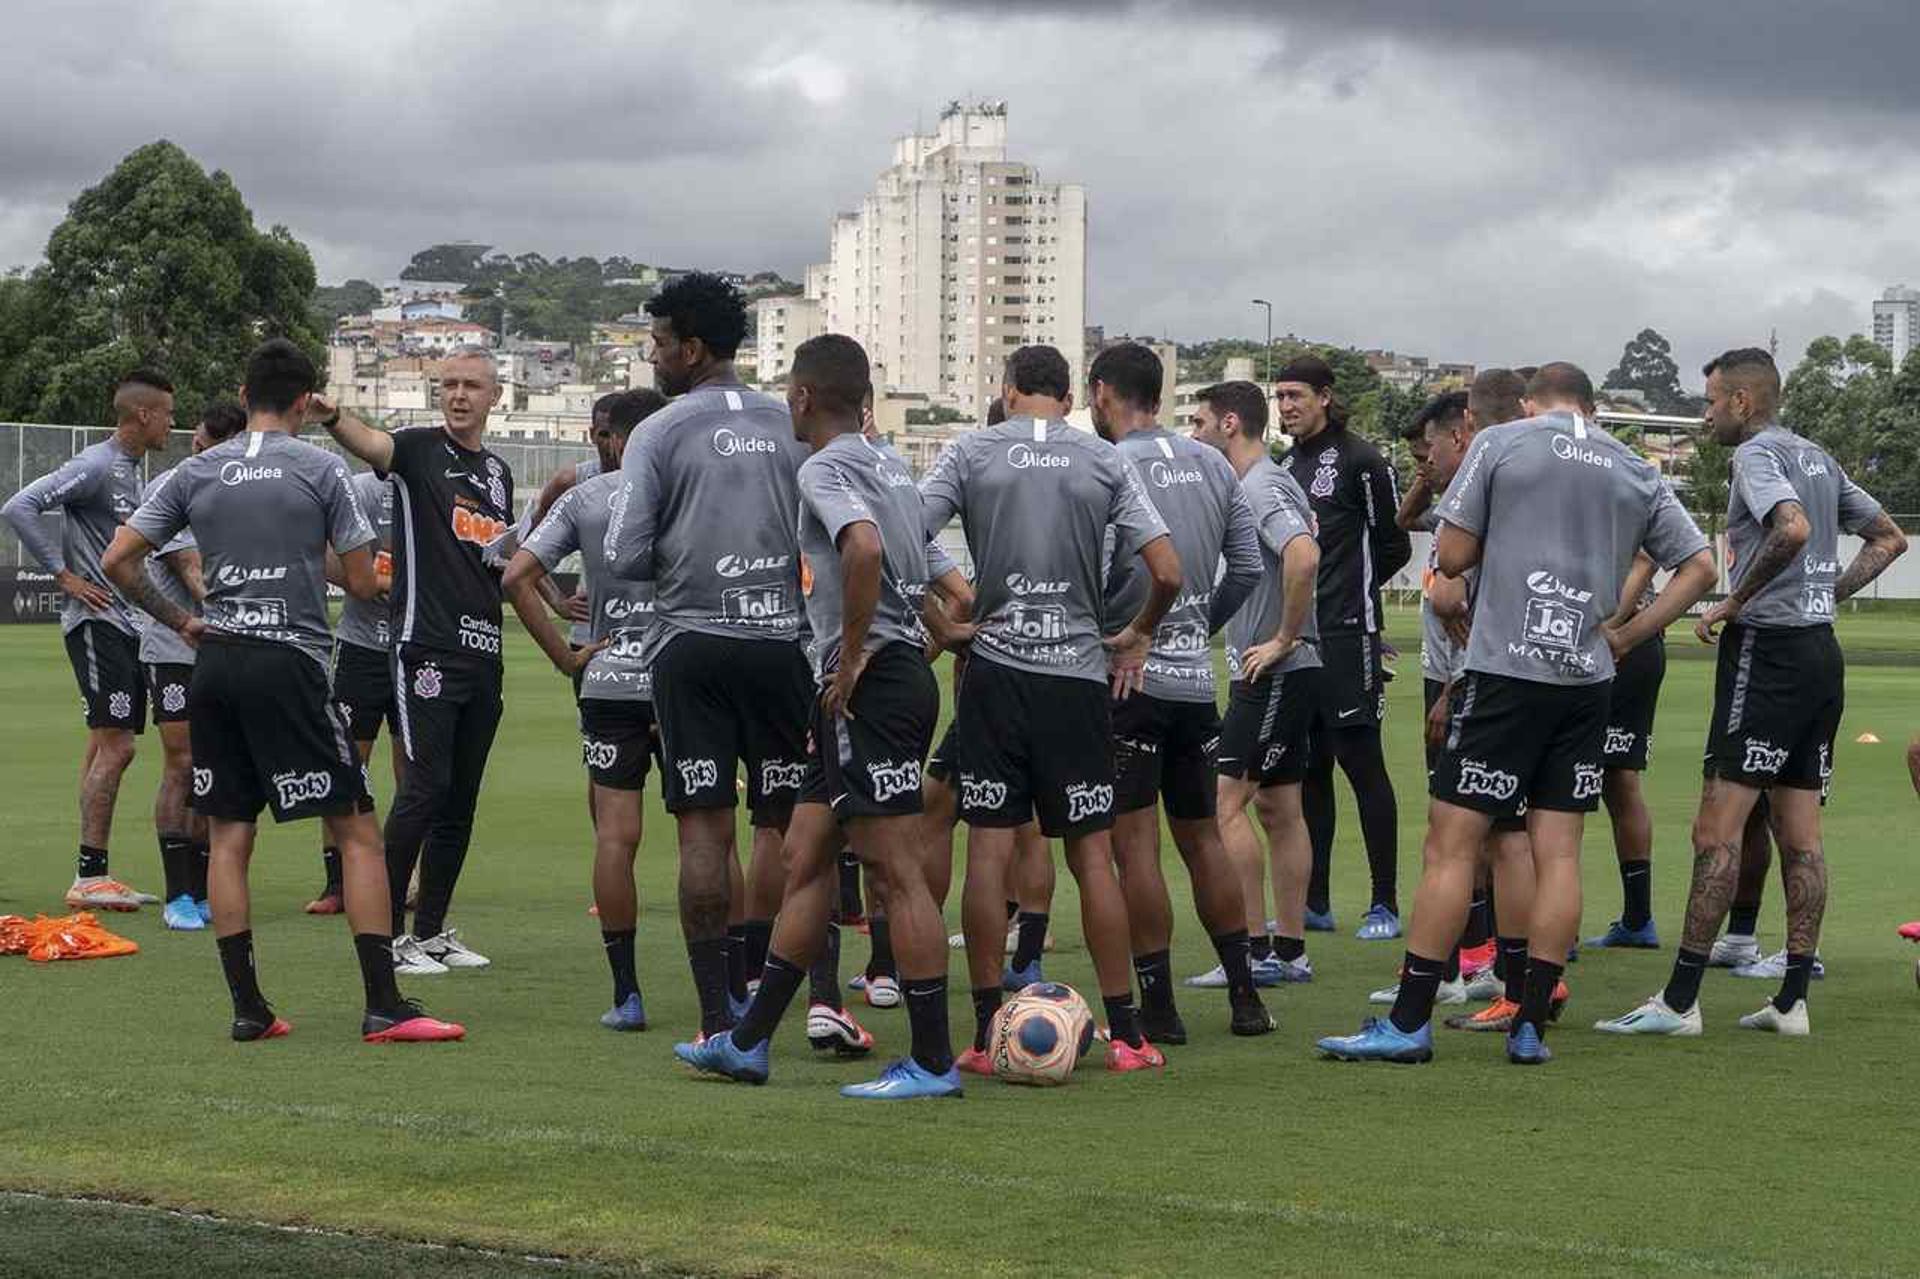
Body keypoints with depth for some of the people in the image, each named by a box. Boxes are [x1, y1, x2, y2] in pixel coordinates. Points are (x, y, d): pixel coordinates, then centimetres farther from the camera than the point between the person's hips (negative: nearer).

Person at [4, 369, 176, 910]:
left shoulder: (132, 470, 15)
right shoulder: (95, 466, -13)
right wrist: (64, 575, -16)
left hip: (127, 625, 9)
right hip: (97, 622, -9)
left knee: (105, 747, 10)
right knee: (114, 745, -11)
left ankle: (95, 876, 13)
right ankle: (90, 875, -9)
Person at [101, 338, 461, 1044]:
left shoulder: (196, 472, 8)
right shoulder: (321, 469, -2)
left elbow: (118, 561, 8)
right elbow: (363, 583, -1)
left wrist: (180, 622, 15)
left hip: (215, 665, 4)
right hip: (289, 661, -4)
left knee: (229, 835, 10)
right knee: (357, 831, -1)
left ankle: (247, 1008, 9)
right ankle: (384, 1007, -6)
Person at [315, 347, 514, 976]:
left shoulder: (498, 471, 17)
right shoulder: (421, 449, -2)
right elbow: (370, 442, -26)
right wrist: (331, 417, -46)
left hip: (484, 650, 7)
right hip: (427, 646, -7)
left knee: (461, 800, 10)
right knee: (425, 787, -12)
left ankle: (432, 930, 18)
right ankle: (389, 931, -5)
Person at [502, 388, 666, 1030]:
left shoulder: (583, 498, 5)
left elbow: (516, 578, -3)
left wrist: (565, 656, 1)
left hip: (611, 682, 0)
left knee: (615, 837, 3)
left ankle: (626, 993, 1)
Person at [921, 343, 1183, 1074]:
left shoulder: (970, 452, 2)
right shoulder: (1104, 463, 4)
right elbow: (1167, 572, -1)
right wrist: (1137, 637, 17)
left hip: (994, 668, -1)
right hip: (1079, 672, 1)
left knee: (989, 853, 2)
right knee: (1092, 855, 5)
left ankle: (987, 1035, 2)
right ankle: (1124, 1035, 6)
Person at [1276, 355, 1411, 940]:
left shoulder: (1359, 460, -7)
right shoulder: (1286, 466, 15)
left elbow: (1394, 546, -3)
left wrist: (1347, 594, 6)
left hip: (1346, 635, -7)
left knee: (1362, 765, -6)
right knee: (1308, 770, 10)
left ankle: (1385, 904, -2)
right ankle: (1314, 902, 17)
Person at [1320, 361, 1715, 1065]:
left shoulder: (1500, 442, 1)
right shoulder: (1638, 473, 12)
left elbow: (1452, 556, -1)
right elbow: (1699, 566, 11)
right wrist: (1626, 634, 11)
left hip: (1505, 671, -4)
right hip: (1586, 681, 4)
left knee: (1452, 844, -2)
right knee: (1558, 851, 5)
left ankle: (1409, 1021, -2)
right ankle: (1531, 1026, 5)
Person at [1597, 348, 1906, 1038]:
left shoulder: (1757, 454, -9)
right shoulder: (1818, 459, 18)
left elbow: (1792, 528, -28)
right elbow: (1890, 537, 26)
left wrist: (1733, 603, -18)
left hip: (1768, 651, -9)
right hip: (1822, 650, 9)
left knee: (1716, 831, -8)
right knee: (1801, 838, 8)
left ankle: (1679, 1001, -9)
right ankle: (1792, 1000, 9)